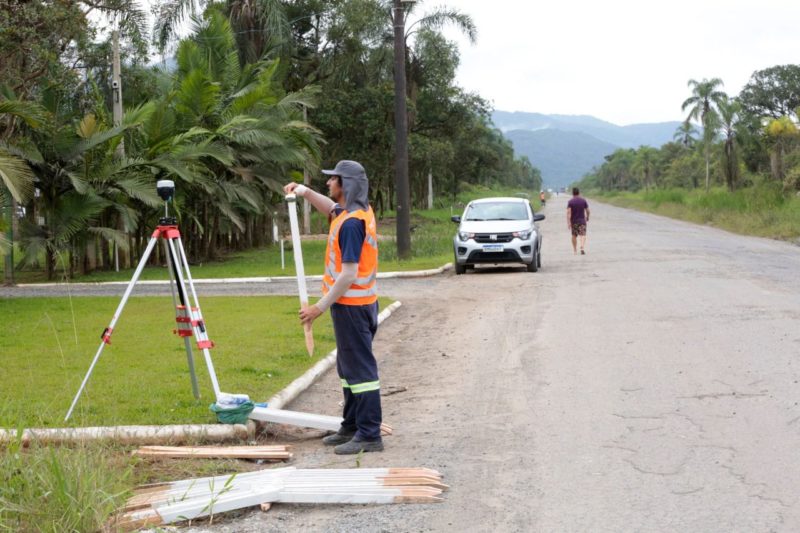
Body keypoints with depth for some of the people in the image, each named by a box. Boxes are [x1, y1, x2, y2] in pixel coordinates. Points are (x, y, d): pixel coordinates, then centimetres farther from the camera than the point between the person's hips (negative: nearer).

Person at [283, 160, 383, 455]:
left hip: (351, 305, -10)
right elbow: (332, 209, 33)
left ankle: (370, 435, -3)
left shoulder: (351, 223, -22)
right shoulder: (360, 211, 9)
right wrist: (305, 192, 18)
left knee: (360, 369, -7)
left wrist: (320, 307, -20)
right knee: (349, 367, 17)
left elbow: (348, 274, -24)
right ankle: (352, 427, 27)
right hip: (358, 303, 10)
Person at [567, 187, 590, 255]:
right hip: (582, 221, 0)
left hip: (574, 221, 0)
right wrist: (587, 218, 22)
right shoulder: (583, 200, -1)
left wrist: (568, 222, -16)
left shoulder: (570, 201, -6)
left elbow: (568, 212, -15)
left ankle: (575, 251, 20)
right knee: (583, 235, -4)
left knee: (574, 236, 14)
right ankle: (582, 248, -27)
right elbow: (587, 211, 3)